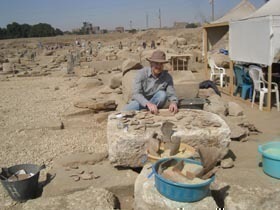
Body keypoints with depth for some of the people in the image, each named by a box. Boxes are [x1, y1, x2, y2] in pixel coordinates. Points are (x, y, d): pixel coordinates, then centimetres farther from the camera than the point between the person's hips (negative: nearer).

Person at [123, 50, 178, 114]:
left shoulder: (167, 77, -11)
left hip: (155, 103, 2)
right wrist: (148, 104, -44)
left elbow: (171, 94, -11)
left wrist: (173, 103, -37)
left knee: (162, 94, -29)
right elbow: (136, 94, -26)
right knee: (126, 111, -29)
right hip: (140, 102, -2)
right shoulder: (142, 73, -17)